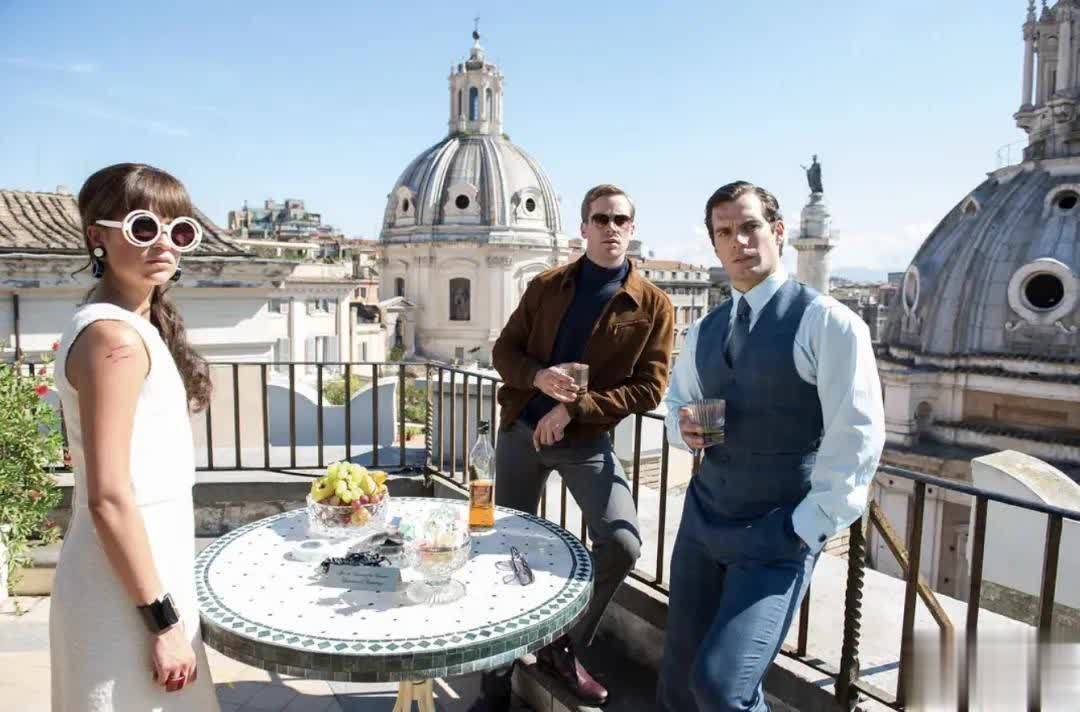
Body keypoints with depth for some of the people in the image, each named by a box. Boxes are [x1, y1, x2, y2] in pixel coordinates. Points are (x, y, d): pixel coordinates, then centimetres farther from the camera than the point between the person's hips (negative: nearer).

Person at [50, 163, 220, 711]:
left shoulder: (135, 324, 9)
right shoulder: (115, 336, -19)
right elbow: (109, 497, -22)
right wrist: (163, 620, -18)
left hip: (132, 574, 9)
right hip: (127, 590, -9)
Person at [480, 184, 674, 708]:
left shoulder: (653, 305, -4)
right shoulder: (545, 286, 4)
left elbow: (649, 387, -9)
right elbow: (503, 350, 4)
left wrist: (574, 409, -18)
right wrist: (538, 376, -18)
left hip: (588, 441, -2)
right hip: (520, 431, 2)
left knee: (622, 544, -18)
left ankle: (563, 649, 12)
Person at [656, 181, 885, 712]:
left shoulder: (827, 323, -12)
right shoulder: (704, 331, 9)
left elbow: (857, 437, -14)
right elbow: (677, 402, 20)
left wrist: (808, 527, -14)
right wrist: (685, 428, -3)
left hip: (778, 535, -6)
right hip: (702, 518, 6)